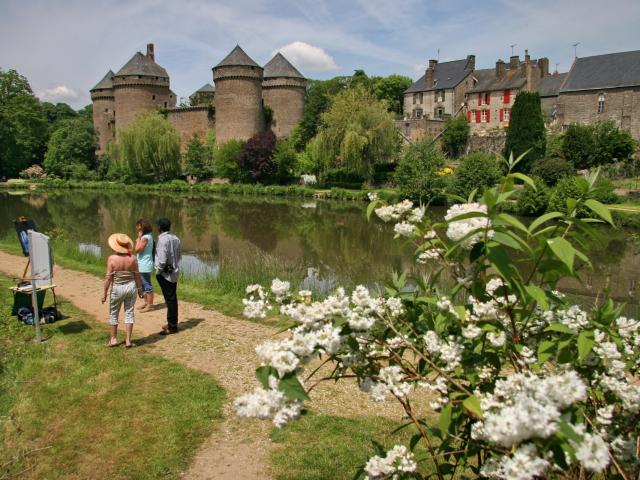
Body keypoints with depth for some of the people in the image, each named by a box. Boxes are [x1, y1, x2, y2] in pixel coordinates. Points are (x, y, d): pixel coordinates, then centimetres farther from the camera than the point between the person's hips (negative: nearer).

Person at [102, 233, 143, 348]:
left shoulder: (112, 259, -14)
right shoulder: (133, 259, -8)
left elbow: (108, 277, -12)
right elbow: (137, 276, -2)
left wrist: (105, 293, -3)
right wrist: (139, 289, 11)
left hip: (117, 289, -2)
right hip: (131, 287, 2)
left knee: (113, 314, 16)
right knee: (129, 313, 8)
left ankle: (114, 339, 25)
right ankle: (128, 340, 9)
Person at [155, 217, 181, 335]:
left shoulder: (163, 239, -18)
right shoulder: (175, 238, 6)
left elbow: (162, 259, -21)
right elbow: (179, 256, 12)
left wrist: (158, 271, -8)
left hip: (165, 273, -8)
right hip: (174, 272, 8)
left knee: (169, 299, -3)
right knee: (173, 299, 15)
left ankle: (172, 326, 3)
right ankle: (172, 324, 25)